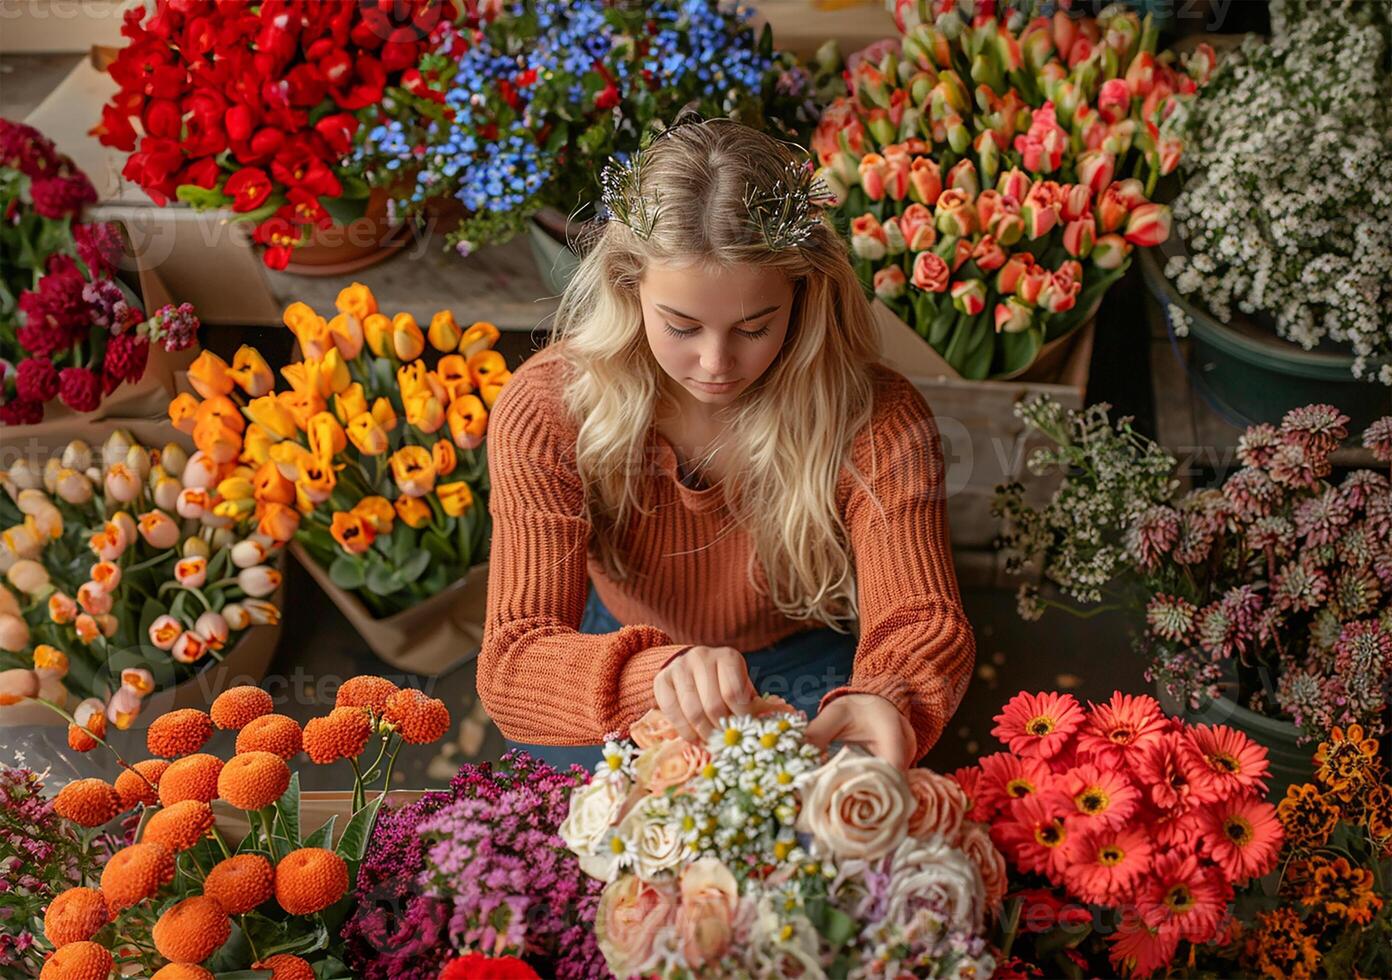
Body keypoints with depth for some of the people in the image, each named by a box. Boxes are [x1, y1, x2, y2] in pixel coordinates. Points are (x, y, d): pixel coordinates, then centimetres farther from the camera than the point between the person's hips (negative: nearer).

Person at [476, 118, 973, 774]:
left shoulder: (876, 423, -25)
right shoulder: (545, 413, -27)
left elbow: (924, 623, -31)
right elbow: (512, 662, -36)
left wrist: (886, 701, -58)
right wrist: (657, 673, -60)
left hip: (804, 668, 1)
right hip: (622, 663, 0)